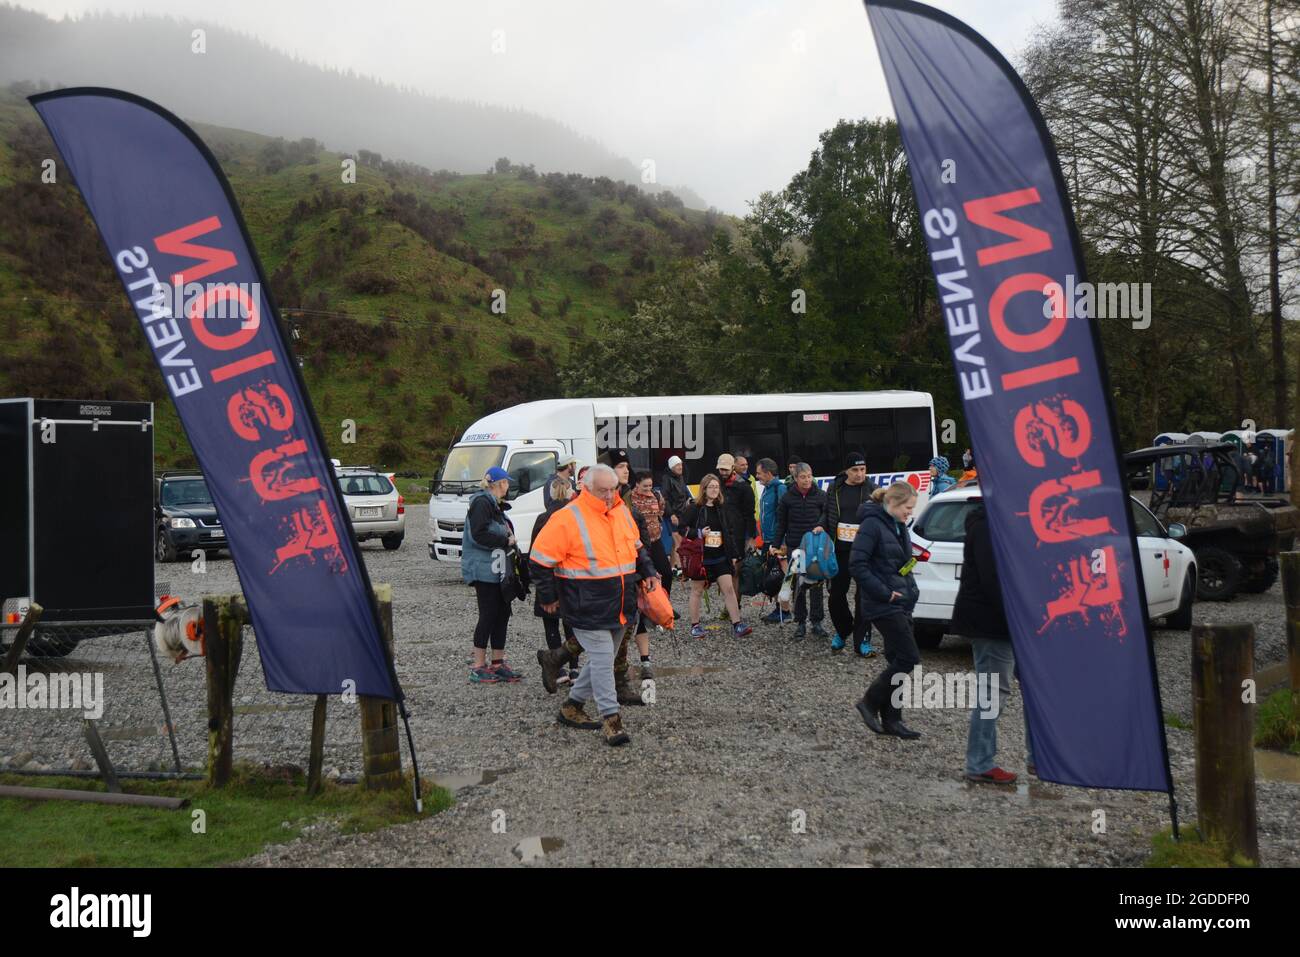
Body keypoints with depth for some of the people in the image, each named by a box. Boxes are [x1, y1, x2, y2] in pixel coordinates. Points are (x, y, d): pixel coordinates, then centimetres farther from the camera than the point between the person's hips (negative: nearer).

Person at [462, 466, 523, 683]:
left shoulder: (494, 505, 19)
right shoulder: (482, 503, -12)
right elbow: (478, 535, -22)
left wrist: (509, 537, 7)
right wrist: (506, 541, -15)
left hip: (498, 570, 10)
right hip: (484, 570, -10)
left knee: (502, 613, 10)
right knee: (488, 615, -6)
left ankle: (498, 663, 17)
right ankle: (478, 668, 0)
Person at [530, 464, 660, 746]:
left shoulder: (621, 511, 8)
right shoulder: (568, 518, -14)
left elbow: (636, 546, 26)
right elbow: (541, 559, -10)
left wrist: (648, 572, 14)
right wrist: (548, 597, -6)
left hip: (620, 604, 7)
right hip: (587, 606, -7)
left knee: (602, 657, 15)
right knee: (602, 657, -10)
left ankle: (573, 705, 30)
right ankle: (610, 718, -4)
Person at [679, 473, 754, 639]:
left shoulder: (723, 509, 9)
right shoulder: (693, 509, -7)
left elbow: (731, 530, 20)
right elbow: (682, 528, -7)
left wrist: (732, 552, 10)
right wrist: (699, 533, -21)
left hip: (720, 557, 4)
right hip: (700, 557, -4)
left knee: (729, 589, -2)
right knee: (697, 590, 6)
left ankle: (737, 624, -1)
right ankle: (695, 625, 17)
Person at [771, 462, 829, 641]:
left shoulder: (821, 496, 1)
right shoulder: (787, 498, 4)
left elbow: (827, 513, -2)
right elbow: (781, 524, 9)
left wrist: (821, 525, -23)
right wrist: (776, 544, 5)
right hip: (794, 547, 1)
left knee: (816, 584, 0)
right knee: (798, 586, 3)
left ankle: (817, 623, 8)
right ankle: (800, 624, 10)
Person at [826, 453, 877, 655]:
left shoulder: (872, 490, -2)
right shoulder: (834, 489, 5)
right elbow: (827, 515, 15)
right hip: (840, 550, 3)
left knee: (864, 597, -3)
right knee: (836, 595, 10)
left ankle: (862, 641, 4)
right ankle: (843, 631, 34)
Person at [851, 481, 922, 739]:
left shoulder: (899, 526, 14)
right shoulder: (872, 525, -14)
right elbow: (857, 565, -20)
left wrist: (911, 589, 13)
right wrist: (884, 593, -20)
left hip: (902, 604, 9)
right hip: (884, 606, -9)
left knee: (898, 660, 10)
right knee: (909, 658, -11)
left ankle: (891, 720, 17)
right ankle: (870, 703, 3)